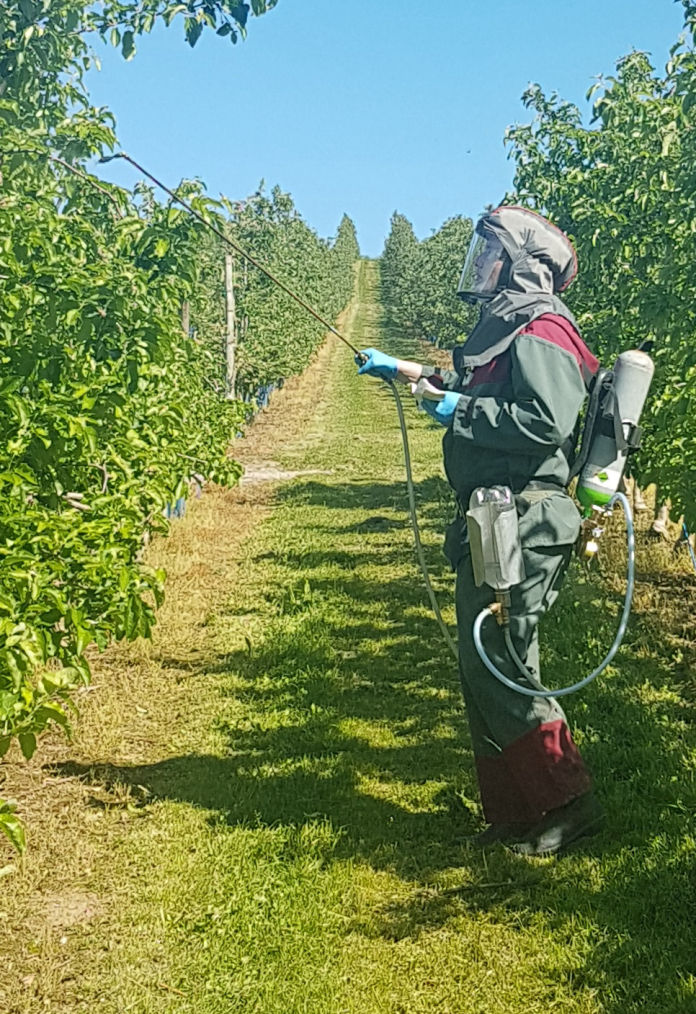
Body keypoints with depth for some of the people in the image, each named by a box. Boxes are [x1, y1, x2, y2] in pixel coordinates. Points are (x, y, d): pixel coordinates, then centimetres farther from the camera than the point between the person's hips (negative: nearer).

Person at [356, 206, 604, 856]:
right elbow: (457, 383, 36)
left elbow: (548, 421, -27)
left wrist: (462, 412, -18)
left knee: (502, 667, -8)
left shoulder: (541, 331, -12)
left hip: (521, 527, -10)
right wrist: (394, 368, 39)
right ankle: (512, 814, 22)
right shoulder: (505, 329, 19)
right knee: (481, 667, 12)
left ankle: (569, 804, 6)